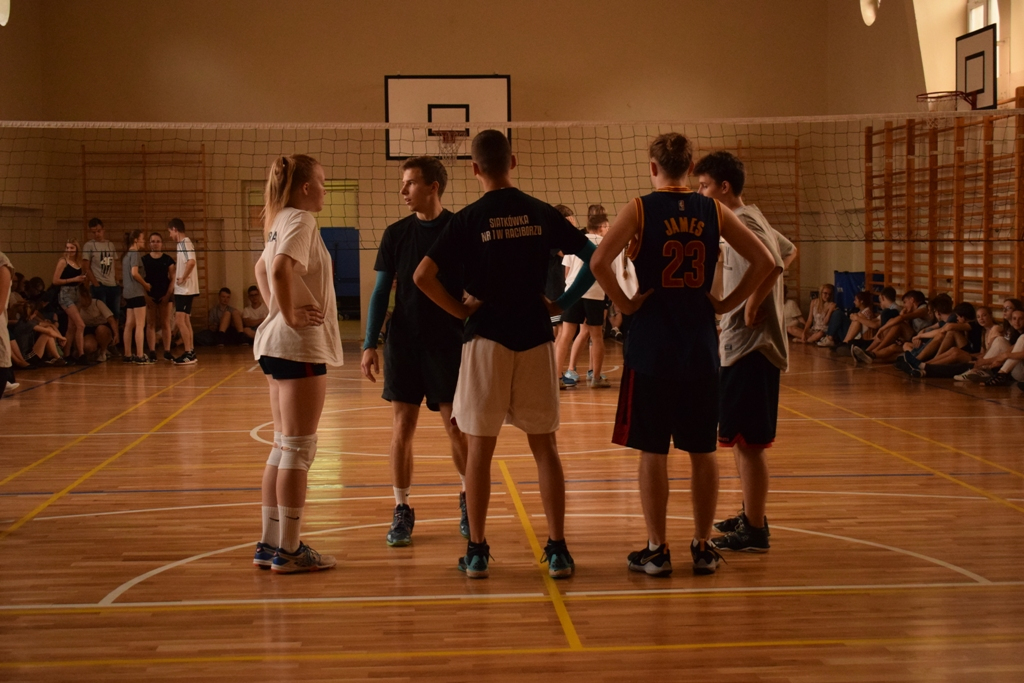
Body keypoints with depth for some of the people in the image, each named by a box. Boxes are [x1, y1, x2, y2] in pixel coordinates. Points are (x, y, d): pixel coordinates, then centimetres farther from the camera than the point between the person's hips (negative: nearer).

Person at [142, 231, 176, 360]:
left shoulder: (168, 260, 4)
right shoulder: (144, 259, 3)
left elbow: (172, 278, 2)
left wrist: (168, 294, -8)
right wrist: (145, 295, -7)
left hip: (165, 295, 0)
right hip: (149, 295, 0)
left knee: (165, 324, 3)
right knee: (151, 324, 2)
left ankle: (167, 352, 6)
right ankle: (152, 352, 3)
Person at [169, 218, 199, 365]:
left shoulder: (185, 243, -14)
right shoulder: (184, 243, 15)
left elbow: (191, 261, -29)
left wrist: (183, 278, -21)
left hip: (185, 289, -10)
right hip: (184, 289, 10)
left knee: (180, 320, -10)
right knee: (185, 320, 13)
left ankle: (188, 354, -9)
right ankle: (191, 353, 18)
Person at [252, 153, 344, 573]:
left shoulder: (282, 222, 15)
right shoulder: (300, 220, -13)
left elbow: (262, 269, 28)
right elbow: (281, 270, -29)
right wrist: (289, 315, -19)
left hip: (277, 344, 10)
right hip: (300, 346, -10)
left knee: (283, 448, 13)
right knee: (298, 449, -4)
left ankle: (270, 545, 18)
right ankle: (288, 550, 0)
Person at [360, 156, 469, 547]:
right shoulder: (396, 234, 4)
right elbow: (381, 292, 7)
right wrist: (370, 345, 0)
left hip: (449, 343, -2)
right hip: (403, 344, 2)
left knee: (457, 428, 3)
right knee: (402, 428, 2)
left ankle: (467, 498, 26)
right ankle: (402, 511, 11)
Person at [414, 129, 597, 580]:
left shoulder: (467, 220, -5)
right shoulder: (541, 214, 2)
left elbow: (423, 276, -14)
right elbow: (594, 258, 3)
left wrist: (458, 309, -2)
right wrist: (564, 302, 8)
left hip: (487, 339, -2)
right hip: (535, 338, 2)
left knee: (480, 448, 6)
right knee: (544, 446, 8)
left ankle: (477, 550, 9)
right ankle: (557, 550, 7)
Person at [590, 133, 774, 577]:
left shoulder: (640, 209, -5)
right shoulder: (713, 212, 4)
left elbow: (599, 262, -18)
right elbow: (763, 261, 2)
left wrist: (625, 304, -6)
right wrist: (726, 303, 6)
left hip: (651, 345, -3)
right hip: (701, 346, 3)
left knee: (653, 450, 5)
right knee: (702, 450, 11)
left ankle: (657, 550, 9)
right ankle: (703, 547, 17)